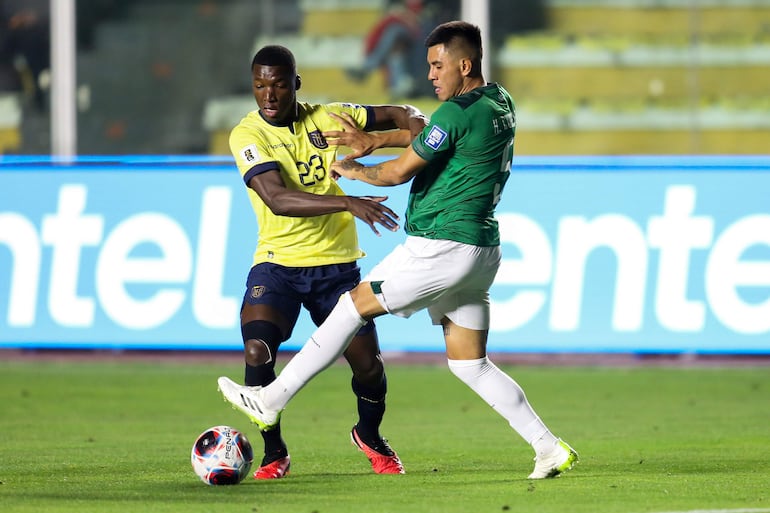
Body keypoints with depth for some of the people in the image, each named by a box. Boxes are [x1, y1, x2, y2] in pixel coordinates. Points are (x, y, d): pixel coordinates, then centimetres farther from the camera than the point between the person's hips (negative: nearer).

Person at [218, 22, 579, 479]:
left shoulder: (459, 112, -16)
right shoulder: (500, 103, 12)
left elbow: (399, 172, -12)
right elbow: (423, 132, 26)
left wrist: (354, 170, 6)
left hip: (443, 248, -9)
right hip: (481, 250, 9)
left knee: (356, 304, 1)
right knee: (470, 365, 11)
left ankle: (271, 400, 5)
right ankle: (549, 448, 5)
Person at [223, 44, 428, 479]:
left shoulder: (328, 119, -2)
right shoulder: (247, 135, -13)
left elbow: (402, 114, 11)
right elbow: (278, 199, -28)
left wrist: (413, 128, -14)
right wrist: (349, 203, -40)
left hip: (336, 264, 2)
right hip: (278, 262, -2)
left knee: (369, 365, 1)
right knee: (257, 353, -23)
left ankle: (370, 436, 34)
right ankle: (275, 453, -1)